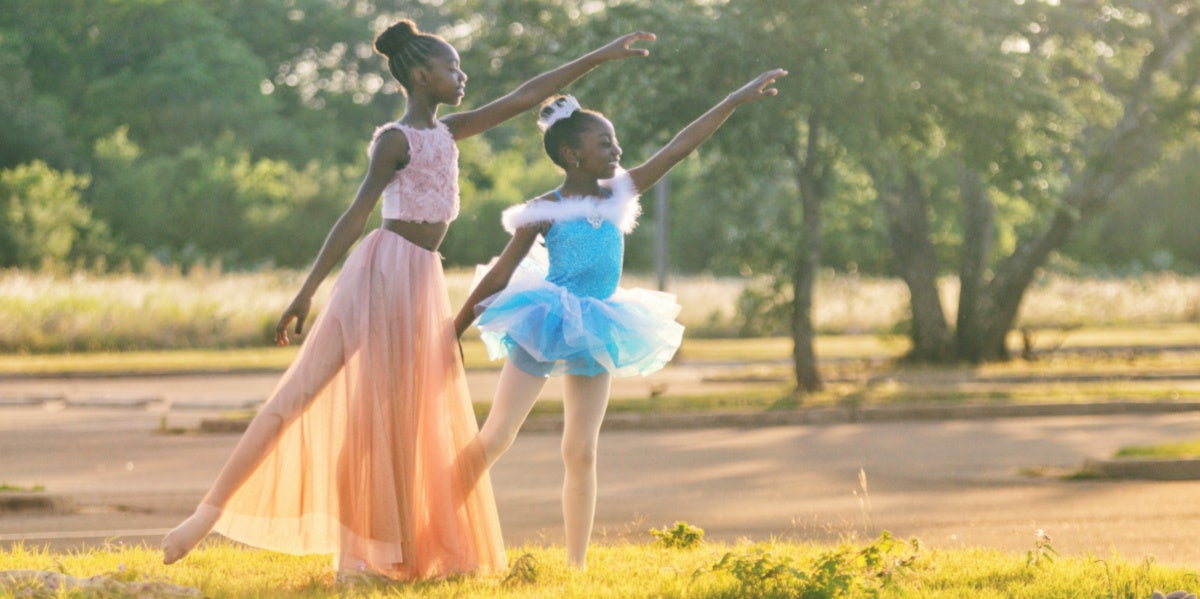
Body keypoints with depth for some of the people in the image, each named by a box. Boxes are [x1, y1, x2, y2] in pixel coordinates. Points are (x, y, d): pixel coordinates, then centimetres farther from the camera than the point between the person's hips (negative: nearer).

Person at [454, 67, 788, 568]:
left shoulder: (619, 194, 3)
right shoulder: (545, 211, -9)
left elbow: (678, 147, 2)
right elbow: (499, 275, -5)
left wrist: (736, 100, -1)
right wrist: (451, 334, -3)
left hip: (595, 332, 5)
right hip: (545, 322, -5)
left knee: (581, 453, 6)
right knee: (493, 439, -4)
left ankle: (576, 565, 9)